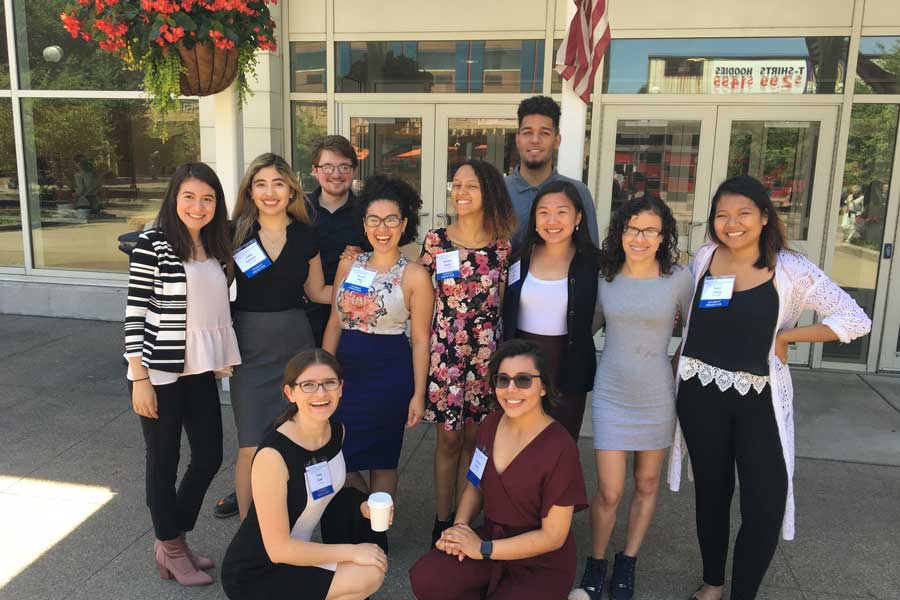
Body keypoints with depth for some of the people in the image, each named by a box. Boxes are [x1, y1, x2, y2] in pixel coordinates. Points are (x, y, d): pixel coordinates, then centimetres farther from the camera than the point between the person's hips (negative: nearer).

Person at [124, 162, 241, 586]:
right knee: (164, 461, 9)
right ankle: (171, 548, 29)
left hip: (201, 370, 6)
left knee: (209, 456, 12)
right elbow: (135, 312, -12)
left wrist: (224, 358, 13)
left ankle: (172, 538, 33)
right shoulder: (152, 243, -12)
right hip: (160, 372, -6)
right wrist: (139, 378, -15)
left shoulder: (215, 247, 7)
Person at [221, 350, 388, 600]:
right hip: (253, 576, -7)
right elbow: (278, 549, -24)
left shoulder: (338, 430, -6)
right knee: (369, 577, -18)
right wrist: (351, 551, -18)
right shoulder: (272, 455, -28)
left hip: (296, 554, 8)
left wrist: (363, 508, -6)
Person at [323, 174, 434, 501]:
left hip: (390, 375, -4)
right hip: (347, 370, 4)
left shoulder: (415, 275, -7)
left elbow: (420, 338, -7)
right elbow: (335, 323, 9)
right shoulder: (348, 266, 5)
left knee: (382, 459, 7)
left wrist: (418, 394, -8)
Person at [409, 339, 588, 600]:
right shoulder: (491, 425, -2)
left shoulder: (560, 448, -21)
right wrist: (459, 527, -9)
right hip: (492, 538, 5)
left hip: (542, 564, -5)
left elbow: (553, 536, -17)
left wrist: (482, 549, -17)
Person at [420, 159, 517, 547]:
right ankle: (442, 522, 24)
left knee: (474, 439, 10)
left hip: (486, 352, 1)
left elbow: (500, 301, 7)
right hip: (444, 350, -1)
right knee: (448, 440, 8)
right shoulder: (435, 241, -2)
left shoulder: (501, 245, 0)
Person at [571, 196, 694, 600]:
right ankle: (595, 565, 23)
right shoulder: (605, 277, -2)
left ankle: (627, 563, 35)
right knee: (609, 491, -1)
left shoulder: (679, 279, -8)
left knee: (646, 485, 14)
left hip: (656, 396, 0)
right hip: (610, 395, 0)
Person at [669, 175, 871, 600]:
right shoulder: (705, 257, 0)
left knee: (765, 504, -2)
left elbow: (855, 321, -9)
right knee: (711, 491, 16)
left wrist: (785, 336, -12)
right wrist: (678, 364, 9)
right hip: (701, 394, 3)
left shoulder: (791, 269, -10)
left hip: (759, 400, -2)